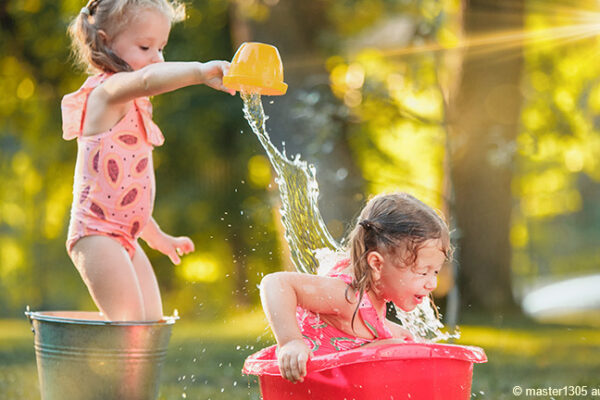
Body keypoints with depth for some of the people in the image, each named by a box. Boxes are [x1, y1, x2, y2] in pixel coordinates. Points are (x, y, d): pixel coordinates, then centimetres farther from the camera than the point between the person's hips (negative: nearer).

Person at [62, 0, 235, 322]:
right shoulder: (107, 90, -10)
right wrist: (200, 71, -47)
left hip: (125, 238, 10)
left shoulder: (130, 106, 21)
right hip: (96, 234, -10)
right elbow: (147, 78, -36)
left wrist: (157, 236, 31)